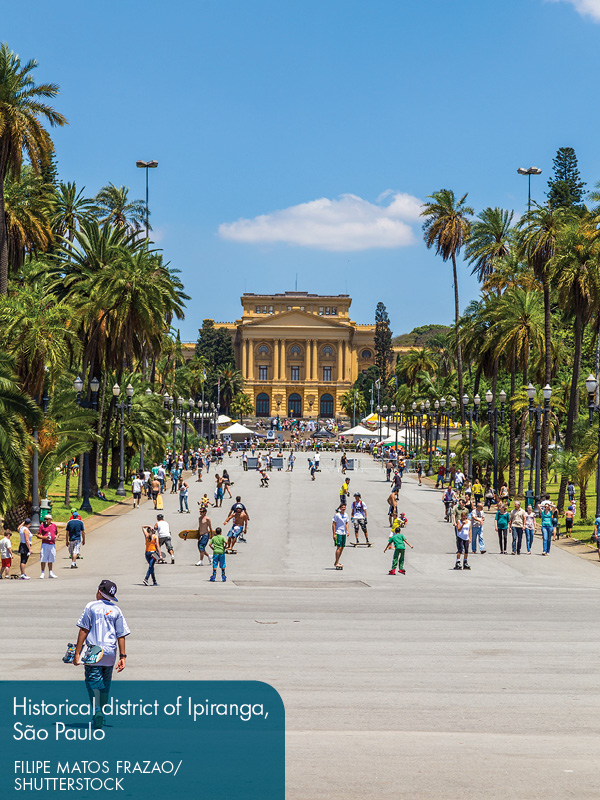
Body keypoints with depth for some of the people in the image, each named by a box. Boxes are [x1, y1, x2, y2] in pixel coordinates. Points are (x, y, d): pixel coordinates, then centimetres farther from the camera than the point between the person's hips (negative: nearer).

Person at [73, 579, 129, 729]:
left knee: (92, 681, -3)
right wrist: (122, 657, 6)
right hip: (110, 653, 3)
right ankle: (102, 715, 20)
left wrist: (77, 653, -4)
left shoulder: (91, 607, -1)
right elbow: (121, 635, 4)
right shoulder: (116, 610, 7)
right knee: (105, 684, 16)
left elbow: (83, 631, -5)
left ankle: (97, 710, -24)